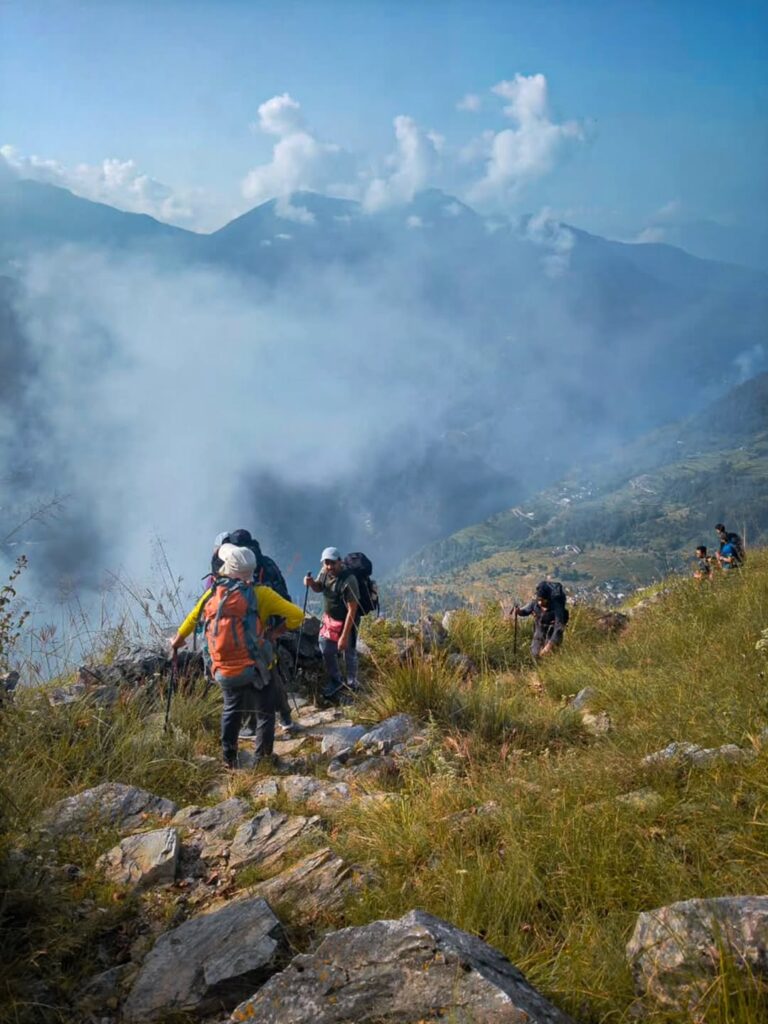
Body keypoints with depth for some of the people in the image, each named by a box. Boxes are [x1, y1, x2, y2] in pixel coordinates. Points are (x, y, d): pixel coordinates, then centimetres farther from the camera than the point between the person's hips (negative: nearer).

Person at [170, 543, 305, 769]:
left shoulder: (213, 593, 4)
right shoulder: (259, 593, -7)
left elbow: (192, 619, 20)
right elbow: (297, 616, -10)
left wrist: (178, 640, 37)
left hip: (225, 672, 4)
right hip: (256, 669, -4)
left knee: (231, 711, 24)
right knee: (265, 714, 10)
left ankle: (229, 760, 28)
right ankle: (262, 760, 8)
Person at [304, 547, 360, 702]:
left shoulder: (349, 580, -32)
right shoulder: (325, 572, -12)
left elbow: (352, 610, -28)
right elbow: (319, 588, 11)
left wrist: (344, 636, -26)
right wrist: (311, 583, -15)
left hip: (346, 621, -7)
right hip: (328, 617, 7)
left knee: (349, 653, 8)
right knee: (326, 650, 17)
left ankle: (351, 687, 30)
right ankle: (335, 682, 38)